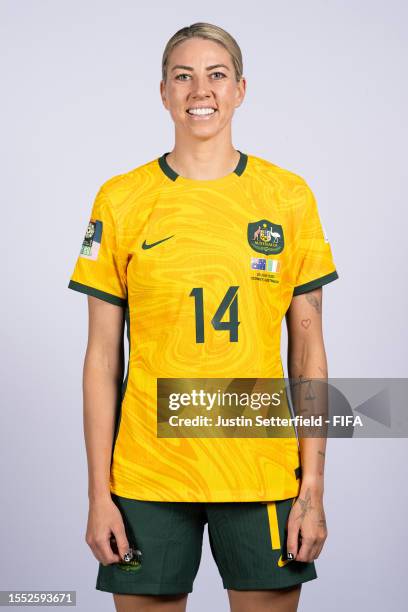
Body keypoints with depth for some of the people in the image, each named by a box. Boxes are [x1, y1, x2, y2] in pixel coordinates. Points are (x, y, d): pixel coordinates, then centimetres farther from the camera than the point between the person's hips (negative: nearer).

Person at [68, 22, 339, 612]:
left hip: (263, 472, 1)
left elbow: (308, 348, 4)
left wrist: (313, 487, -1)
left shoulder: (289, 197, 3)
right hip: (147, 474, 0)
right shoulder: (121, 200, 1)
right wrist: (98, 493, -2)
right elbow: (103, 355, 2)